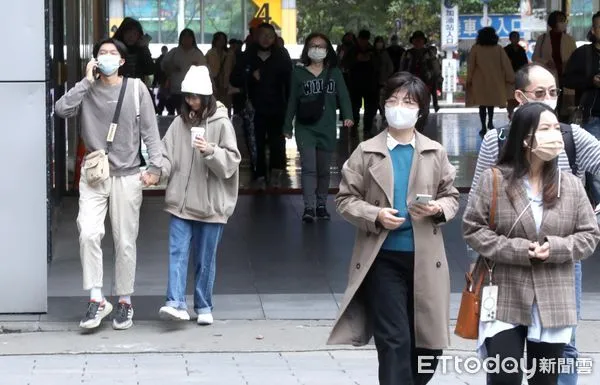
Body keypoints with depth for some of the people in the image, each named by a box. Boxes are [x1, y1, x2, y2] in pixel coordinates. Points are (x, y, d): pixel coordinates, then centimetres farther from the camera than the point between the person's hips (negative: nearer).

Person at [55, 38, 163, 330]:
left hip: (127, 176, -1)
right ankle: (96, 299, -7)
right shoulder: (87, 91, 5)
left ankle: (124, 302, 18)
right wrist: (87, 81, -11)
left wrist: (154, 167, -8)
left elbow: (150, 131, 1)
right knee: (88, 234, -15)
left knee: (125, 242, 5)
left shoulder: (136, 89, 2)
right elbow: (62, 109, -12)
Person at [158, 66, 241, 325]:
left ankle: (203, 307, 19)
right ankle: (176, 303, -10)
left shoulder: (221, 124, -4)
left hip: (211, 204, -2)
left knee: (205, 259, 8)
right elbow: (168, 155, 4)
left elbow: (231, 163, -6)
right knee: (177, 253, -7)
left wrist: (211, 152, -23)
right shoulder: (180, 123, 6)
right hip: (180, 201, 2)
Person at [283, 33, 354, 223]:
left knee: (324, 170, 10)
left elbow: (343, 95, -3)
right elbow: (293, 101, 7)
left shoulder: (334, 73, 5)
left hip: (327, 129, 2)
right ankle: (309, 207, -14)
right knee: (309, 168, -11)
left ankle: (321, 205, 22)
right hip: (305, 128, -2)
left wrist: (347, 115, -20)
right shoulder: (299, 73, 3)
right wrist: (288, 125, 8)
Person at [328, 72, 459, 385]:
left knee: (428, 343, 10)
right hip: (383, 258, -3)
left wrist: (438, 209, -12)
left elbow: (451, 196, 11)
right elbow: (345, 199, 1)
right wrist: (375, 216, -16)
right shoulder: (366, 152, 1)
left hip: (424, 257, 3)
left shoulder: (435, 153, 8)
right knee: (394, 342, -6)